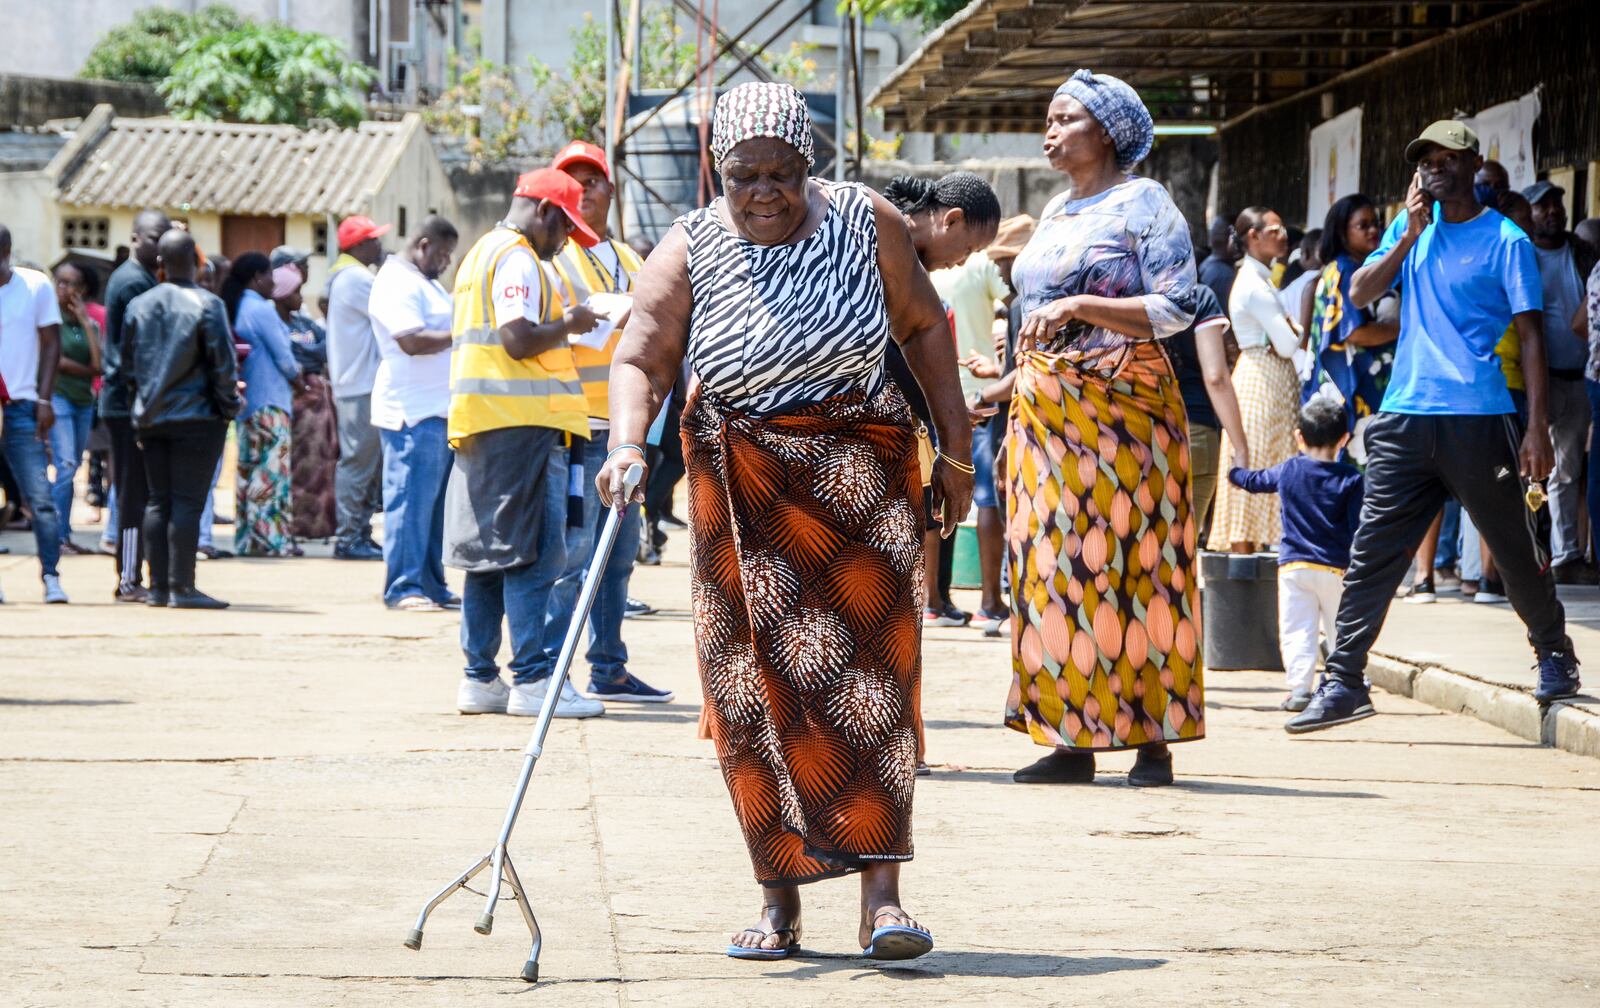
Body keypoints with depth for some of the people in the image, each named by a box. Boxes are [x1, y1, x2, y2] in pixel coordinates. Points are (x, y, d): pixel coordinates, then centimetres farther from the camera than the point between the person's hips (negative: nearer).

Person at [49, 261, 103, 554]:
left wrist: (86, 323, -5)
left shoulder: (91, 324, 11)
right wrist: (85, 370, -1)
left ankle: (64, 533, 11)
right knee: (66, 466, -15)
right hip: (57, 396, -6)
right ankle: (59, 534, -14)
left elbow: (99, 365, -4)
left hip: (84, 401, 6)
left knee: (71, 470, 7)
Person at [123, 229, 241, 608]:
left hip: (151, 417, 6)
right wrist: (229, 406, 1)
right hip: (196, 417, -6)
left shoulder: (138, 305, 6)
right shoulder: (206, 304, -12)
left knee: (159, 501, 10)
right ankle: (182, 587, -7)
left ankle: (158, 586, 10)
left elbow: (128, 363, 13)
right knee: (188, 502, -5)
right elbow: (223, 363, -11)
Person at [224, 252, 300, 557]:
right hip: (270, 402, -9)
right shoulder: (262, 310, -13)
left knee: (248, 469, 10)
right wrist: (298, 379, 10)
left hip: (246, 403, 9)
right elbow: (284, 357, -11)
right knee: (272, 471, -8)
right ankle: (270, 539, -10)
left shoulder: (235, 309, 12)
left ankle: (246, 540, 10)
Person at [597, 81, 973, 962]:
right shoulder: (689, 253, -5)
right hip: (742, 486, 1)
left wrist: (954, 448, 5)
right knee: (756, 689, -2)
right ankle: (779, 900, 6)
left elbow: (923, 327, 8)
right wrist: (626, 446, -31)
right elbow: (640, 361, -12)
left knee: (869, 680, -10)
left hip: (861, 472, 0)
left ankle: (881, 895, -13)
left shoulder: (866, 224, -2)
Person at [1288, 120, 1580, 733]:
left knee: (1514, 550, 6)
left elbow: (1531, 336, -4)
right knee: (1372, 552, -2)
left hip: (1477, 420, -4)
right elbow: (1360, 294, 6)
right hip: (1406, 416, 4)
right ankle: (1343, 682, -2)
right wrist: (1410, 234, -6)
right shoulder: (1411, 228, 14)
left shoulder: (1505, 241, -1)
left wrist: (1537, 427, -11)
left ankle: (1556, 658, 26)